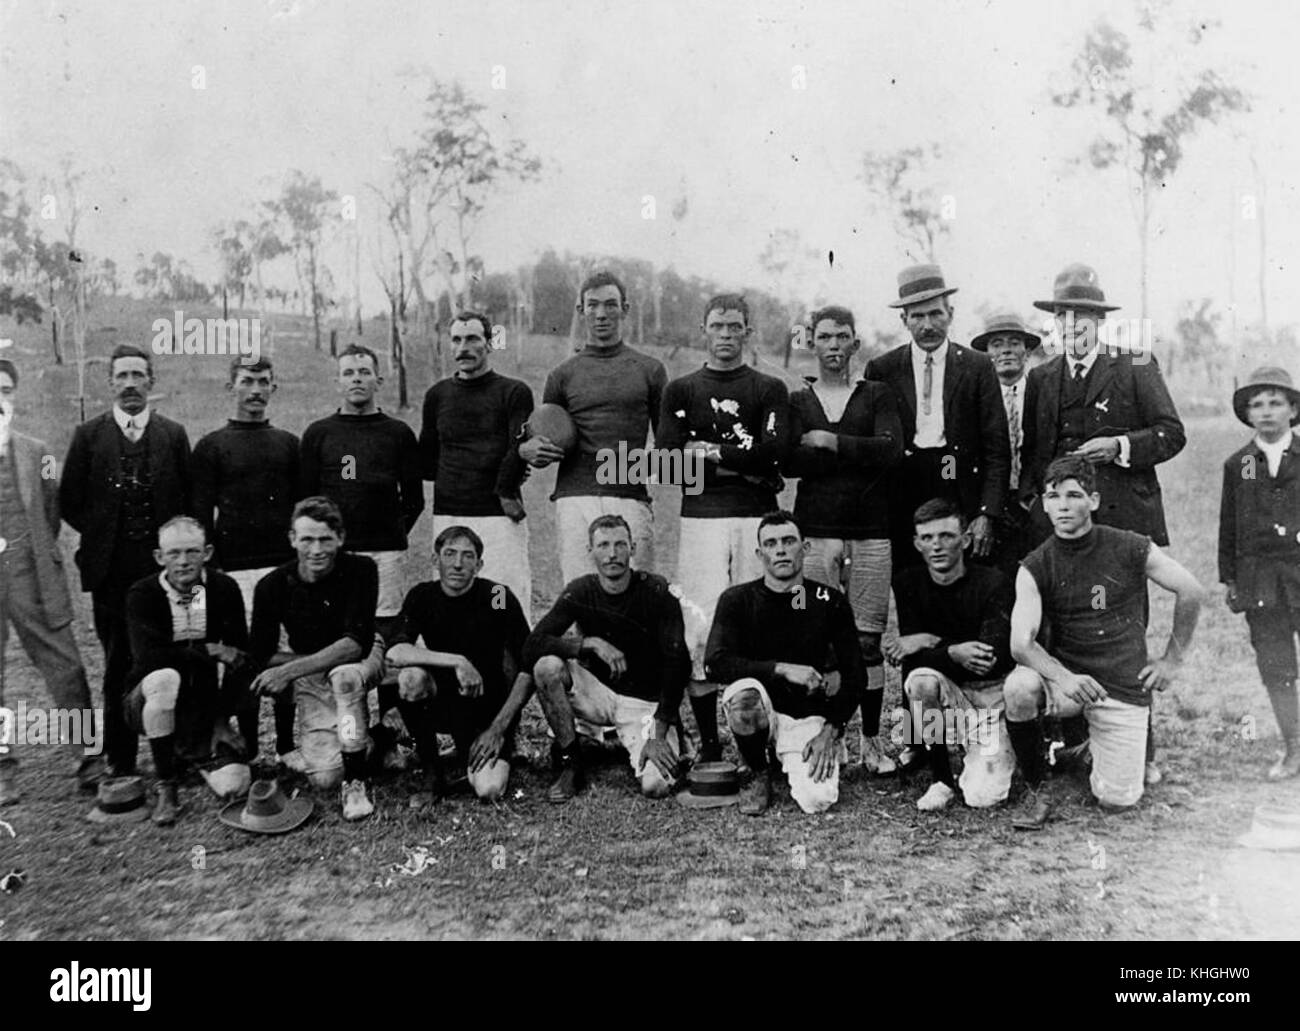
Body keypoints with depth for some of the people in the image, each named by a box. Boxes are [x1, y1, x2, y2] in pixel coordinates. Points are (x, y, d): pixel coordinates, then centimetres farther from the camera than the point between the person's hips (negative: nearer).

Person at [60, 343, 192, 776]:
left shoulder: (173, 434, 7)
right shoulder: (89, 434, 6)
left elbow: (190, 500, 8)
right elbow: (70, 502, 8)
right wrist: (101, 534, 4)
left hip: (164, 566, 0)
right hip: (111, 572, 0)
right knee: (118, 666, 6)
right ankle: (120, 762, 15)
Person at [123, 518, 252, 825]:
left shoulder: (224, 589, -6)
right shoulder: (142, 594, -11)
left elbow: (240, 658, -8)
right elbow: (147, 655, -27)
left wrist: (222, 722, -13)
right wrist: (210, 651, -21)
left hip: (204, 708, 1)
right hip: (149, 704, -1)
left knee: (233, 786, -19)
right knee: (164, 678, -37)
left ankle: (192, 754, 18)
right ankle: (165, 787, -17)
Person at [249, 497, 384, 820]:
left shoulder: (360, 569, -20)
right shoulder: (272, 586, -14)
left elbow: (357, 643, -28)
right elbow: (261, 656, -9)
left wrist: (290, 670, -35)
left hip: (362, 656, -2)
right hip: (311, 677, 2)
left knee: (344, 675, -39)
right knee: (325, 776, -14)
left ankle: (355, 783, -23)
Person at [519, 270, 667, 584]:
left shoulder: (649, 370, 12)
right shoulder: (562, 375, 14)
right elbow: (546, 443, 17)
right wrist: (527, 450, -4)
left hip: (631, 498, 0)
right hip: (575, 498, 0)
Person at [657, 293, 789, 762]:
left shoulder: (770, 389, 14)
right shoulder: (681, 390, 15)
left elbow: (775, 449, -2)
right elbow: (667, 456, 1)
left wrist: (710, 451, -4)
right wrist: (746, 465, -3)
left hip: (757, 517, 0)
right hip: (701, 517, 0)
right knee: (699, 628, -7)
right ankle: (708, 741, 1)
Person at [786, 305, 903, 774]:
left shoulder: (877, 395, 12)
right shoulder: (797, 401, 13)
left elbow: (892, 450, -4)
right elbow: (790, 462, -3)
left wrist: (830, 442, -8)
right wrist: (861, 453, -7)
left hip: (871, 532, 0)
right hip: (815, 529, 0)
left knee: (868, 641, 1)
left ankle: (871, 740, 11)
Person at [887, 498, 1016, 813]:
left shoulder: (993, 583, -13)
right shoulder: (908, 583, -5)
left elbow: (996, 658, -23)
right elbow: (912, 657, -13)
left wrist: (932, 642, -24)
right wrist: (953, 653, -30)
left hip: (991, 693, -2)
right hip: (945, 689, 2)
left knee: (983, 798, -14)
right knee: (920, 678, -34)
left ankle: (998, 754, 25)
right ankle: (941, 779, -11)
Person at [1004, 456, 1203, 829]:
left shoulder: (1130, 549, -8)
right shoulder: (1035, 567, -7)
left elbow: (1190, 590, 4)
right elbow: (1021, 644, -17)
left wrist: (1172, 660, 6)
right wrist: (1063, 677, -35)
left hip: (1125, 686, 0)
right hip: (1065, 675, 0)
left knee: (1117, 800, -6)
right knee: (1019, 687, -34)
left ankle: (1096, 743, 30)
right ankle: (1037, 789, -9)